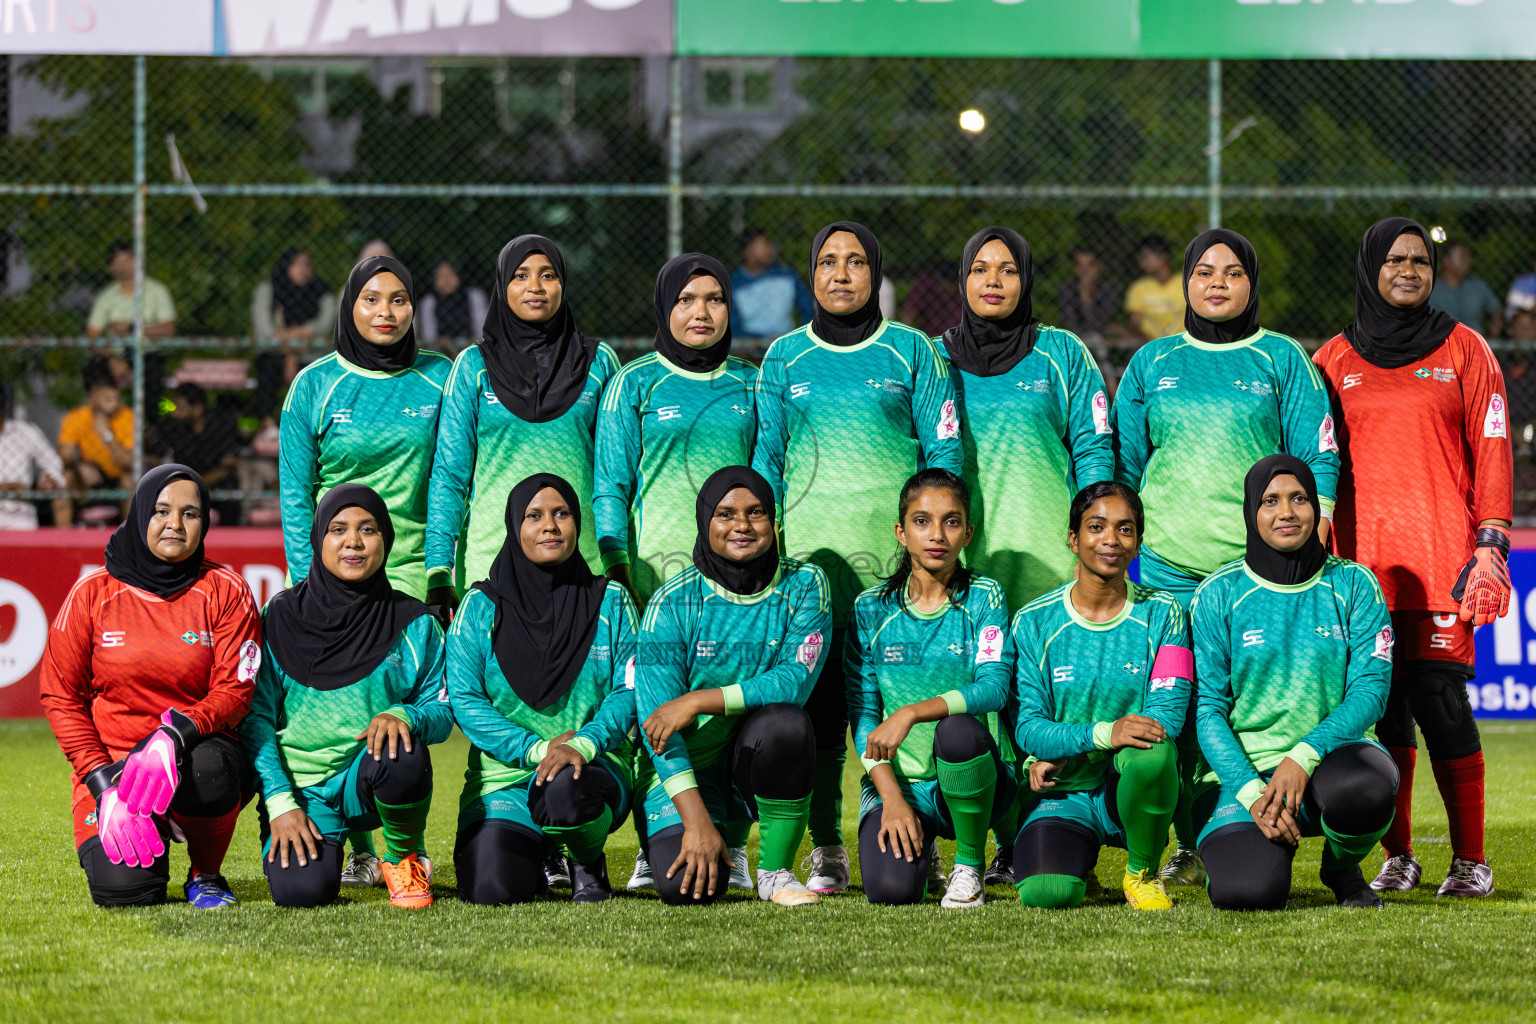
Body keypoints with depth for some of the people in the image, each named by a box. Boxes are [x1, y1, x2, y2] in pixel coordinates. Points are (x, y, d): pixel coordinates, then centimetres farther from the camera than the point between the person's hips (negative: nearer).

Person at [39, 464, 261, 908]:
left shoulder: (224, 591, 0)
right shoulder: (93, 594, 0)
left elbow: (235, 689, -6)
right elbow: (61, 697, 1)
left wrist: (173, 737, -26)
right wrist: (105, 786, -11)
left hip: (198, 750, 0)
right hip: (110, 761, 0)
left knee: (206, 771, -39)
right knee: (124, 889, -25)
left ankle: (206, 875, -6)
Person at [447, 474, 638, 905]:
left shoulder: (610, 602, 6)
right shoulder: (481, 607, 3)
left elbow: (629, 692, 0)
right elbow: (464, 700, -3)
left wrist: (581, 745, -19)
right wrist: (537, 748, -15)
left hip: (594, 766, -1)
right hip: (502, 772, 1)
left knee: (565, 792, -39)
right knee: (490, 888, -24)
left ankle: (589, 861, -2)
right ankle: (534, 854, 15)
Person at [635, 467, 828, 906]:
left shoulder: (803, 586, -4)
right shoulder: (673, 602, -9)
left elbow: (795, 680, -17)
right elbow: (656, 719, -13)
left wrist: (699, 701, -27)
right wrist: (696, 820, -23)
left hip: (760, 757, 1)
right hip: (685, 770, 0)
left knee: (784, 721, -34)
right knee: (683, 887, -25)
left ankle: (776, 871, -14)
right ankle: (727, 843, 16)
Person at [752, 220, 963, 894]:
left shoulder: (912, 352, 8)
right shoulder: (785, 358, 14)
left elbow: (943, 450, 6)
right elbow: (765, 457, 14)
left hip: (897, 554, -2)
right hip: (810, 555, 2)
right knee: (817, 701, -2)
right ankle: (826, 850, 2)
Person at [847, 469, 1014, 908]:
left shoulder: (983, 598, -1)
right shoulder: (872, 608, 2)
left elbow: (994, 687, -16)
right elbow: (862, 713, 0)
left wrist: (911, 713, -30)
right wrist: (891, 797, -13)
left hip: (965, 783, -2)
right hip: (896, 780, 2)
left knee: (956, 729, -37)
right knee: (889, 889, -25)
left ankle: (969, 866, -12)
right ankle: (916, 851, 16)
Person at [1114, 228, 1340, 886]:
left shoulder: (1282, 360, 8)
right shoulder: (1152, 364, 14)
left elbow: (1317, 457, 4)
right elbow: (1123, 462, 19)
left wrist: (1311, 531, -6)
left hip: (1260, 564, -2)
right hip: (1170, 562, 2)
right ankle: (1188, 847, 5)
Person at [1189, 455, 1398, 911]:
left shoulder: (1353, 585, 3)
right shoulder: (1219, 595, 1)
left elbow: (1370, 690, -4)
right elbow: (1206, 707, -2)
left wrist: (1304, 756, -20)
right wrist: (1252, 792, -17)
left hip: (1331, 753, 1)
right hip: (1241, 768, -1)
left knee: (1364, 790, -38)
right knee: (1248, 891, -30)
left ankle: (1342, 868, -1)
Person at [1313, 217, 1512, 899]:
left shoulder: (1463, 350, 9)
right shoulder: (1335, 361, 13)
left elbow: (1491, 447, 4)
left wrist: (1491, 542, -5)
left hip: (1442, 553, -2)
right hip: (1363, 557, 2)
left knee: (1441, 698, -10)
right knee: (1381, 701, -2)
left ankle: (1470, 859, -3)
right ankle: (1397, 856, 7)